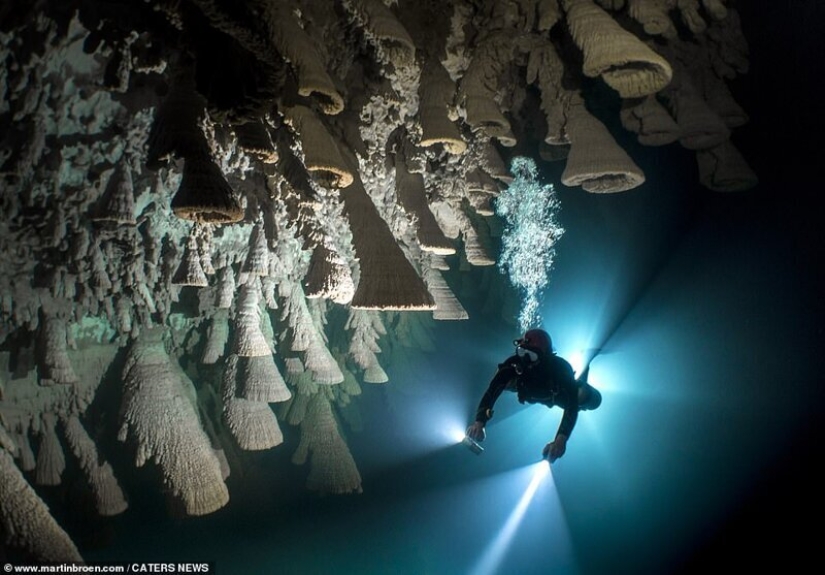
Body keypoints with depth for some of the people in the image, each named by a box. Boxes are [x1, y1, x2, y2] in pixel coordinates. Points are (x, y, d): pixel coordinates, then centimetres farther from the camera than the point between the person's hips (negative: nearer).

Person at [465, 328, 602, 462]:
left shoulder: (560, 368, -44)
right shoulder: (514, 364, -40)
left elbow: (571, 405, -51)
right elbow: (491, 392, -44)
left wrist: (561, 439, -66)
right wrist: (479, 423, -59)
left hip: (557, 396, -3)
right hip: (531, 392, 3)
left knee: (593, 399, -16)